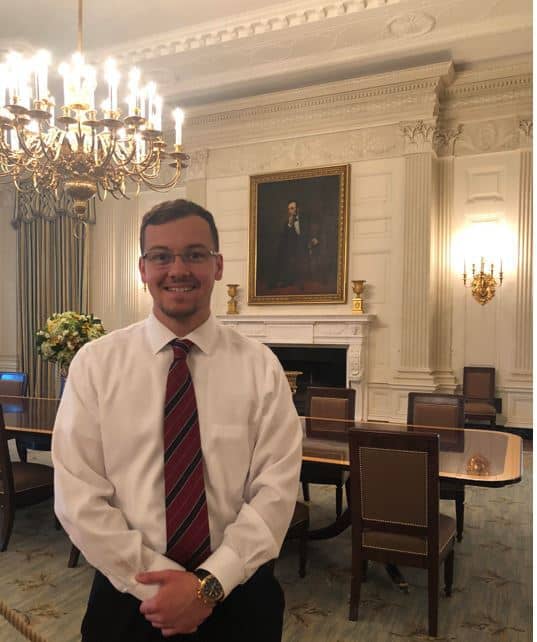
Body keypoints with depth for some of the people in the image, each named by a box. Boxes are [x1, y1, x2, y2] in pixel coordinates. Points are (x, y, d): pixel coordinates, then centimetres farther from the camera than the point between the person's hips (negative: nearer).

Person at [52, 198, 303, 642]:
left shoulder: (260, 366, -6)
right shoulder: (95, 363, -6)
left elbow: (276, 487, -9)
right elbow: (78, 494, -9)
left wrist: (210, 583, -16)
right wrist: (154, 578, -14)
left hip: (239, 594, 1)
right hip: (129, 594, 0)